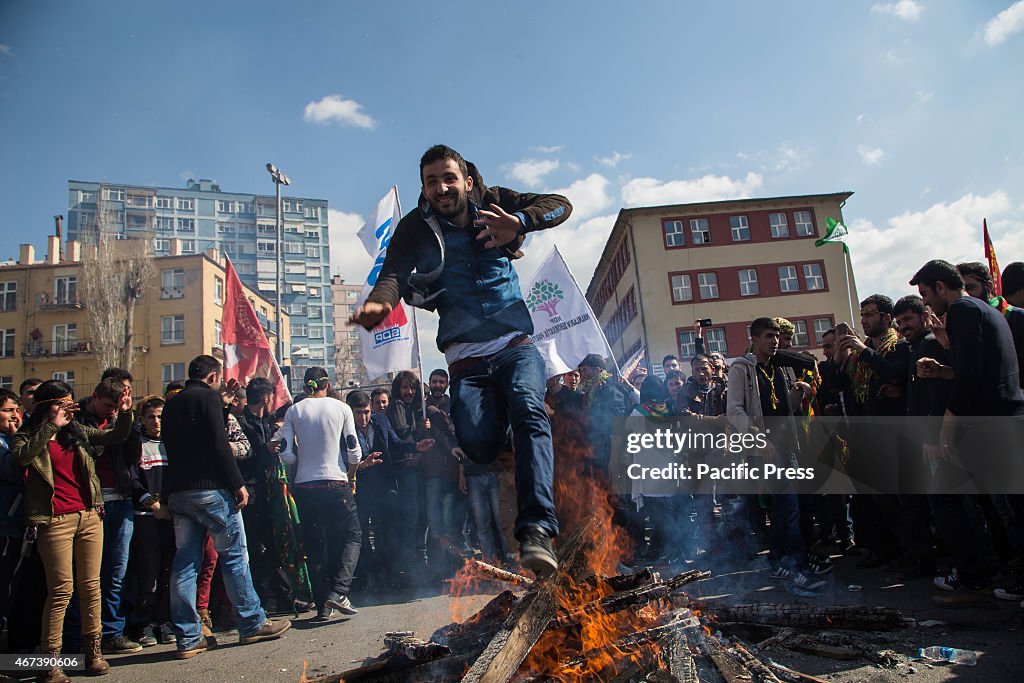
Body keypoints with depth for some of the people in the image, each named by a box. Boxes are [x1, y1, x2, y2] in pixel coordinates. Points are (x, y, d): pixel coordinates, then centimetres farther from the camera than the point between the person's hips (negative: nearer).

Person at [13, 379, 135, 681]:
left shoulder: (78, 432, 14)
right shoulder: (28, 436, 4)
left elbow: (115, 437, 18)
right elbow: (20, 456, -17)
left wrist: (125, 413, 0)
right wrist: (51, 426, -19)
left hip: (89, 516, 4)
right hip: (54, 520, -4)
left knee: (90, 585, 6)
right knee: (61, 589, -7)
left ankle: (93, 650, 15)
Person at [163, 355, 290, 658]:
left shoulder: (171, 403, 16)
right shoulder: (208, 397, -8)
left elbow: (170, 447, 19)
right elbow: (219, 445, -15)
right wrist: (238, 484, -12)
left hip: (178, 491, 8)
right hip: (210, 488, -8)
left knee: (184, 562, 7)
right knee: (234, 555, 2)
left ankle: (188, 638, 10)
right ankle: (252, 624, 10)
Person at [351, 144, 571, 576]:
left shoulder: (494, 205, 7)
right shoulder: (416, 229, 5)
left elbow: (560, 205, -1)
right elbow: (395, 273, -13)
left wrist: (518, 222, -23)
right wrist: (379, 302, -38)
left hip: (515, 346, 0)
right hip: (466, 358, 0)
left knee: (529, 411, -28)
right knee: (477, 442, -21)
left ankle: (537, 530, -36)